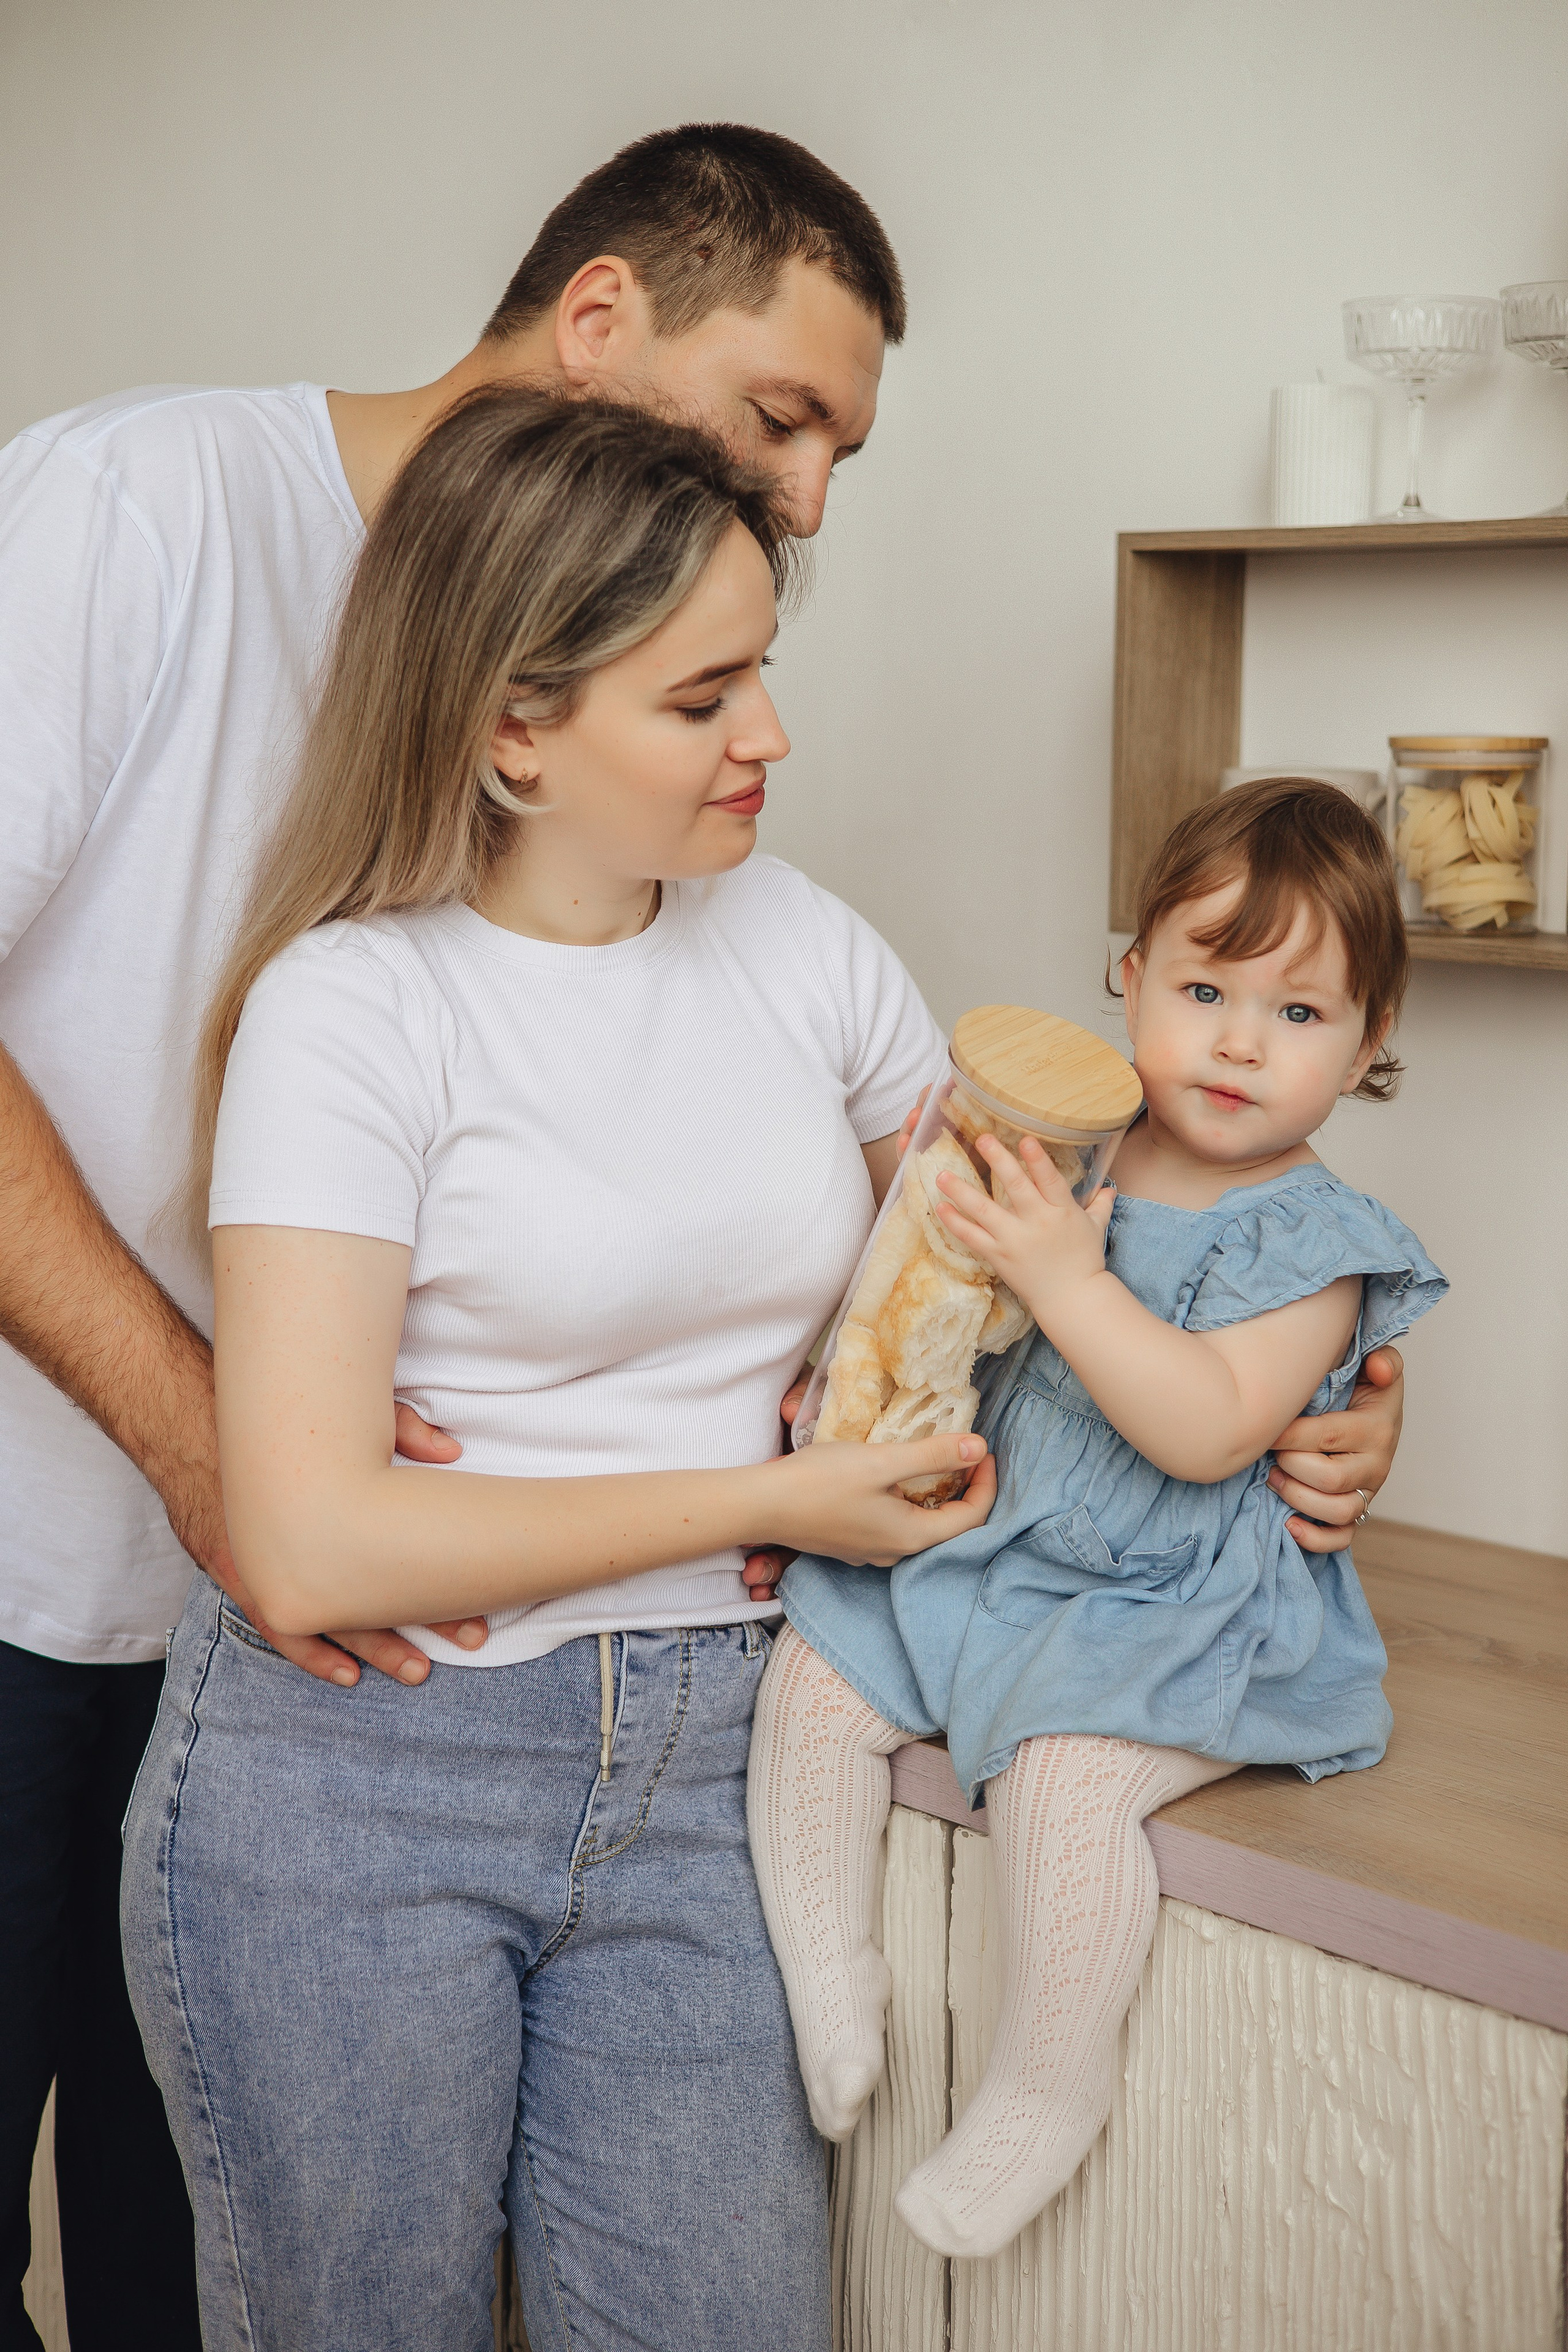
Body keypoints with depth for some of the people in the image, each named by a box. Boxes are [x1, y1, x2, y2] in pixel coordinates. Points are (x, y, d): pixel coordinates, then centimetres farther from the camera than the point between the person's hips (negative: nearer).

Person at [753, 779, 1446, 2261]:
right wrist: (941, 1198, -3)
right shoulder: (1069, 1159, 4)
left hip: (1180, 1610, -6)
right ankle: (824, 1982, 12)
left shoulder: (1312, 1242, -12)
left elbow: (1211, 1429, -26)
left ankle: (1047, 2091, -4)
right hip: (992, 1548, 6)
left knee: (1061, 1771, -28)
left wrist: (1068, 1276, -29)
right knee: (813, 1679, -6)